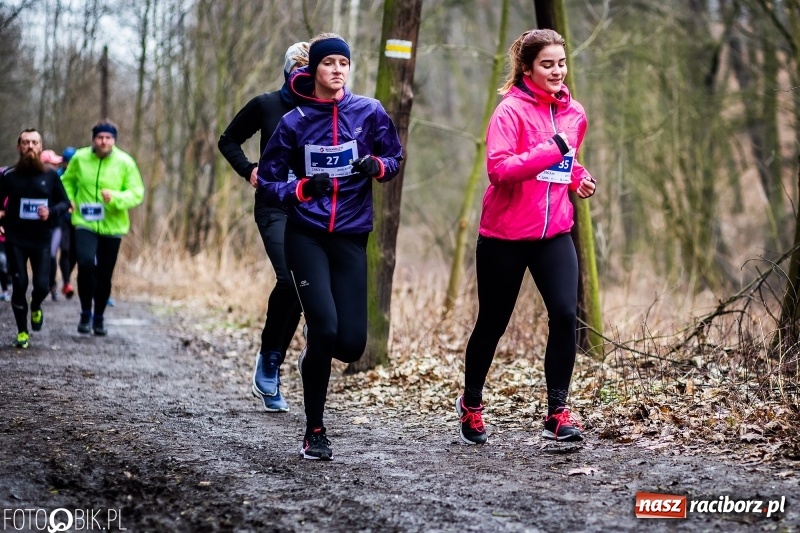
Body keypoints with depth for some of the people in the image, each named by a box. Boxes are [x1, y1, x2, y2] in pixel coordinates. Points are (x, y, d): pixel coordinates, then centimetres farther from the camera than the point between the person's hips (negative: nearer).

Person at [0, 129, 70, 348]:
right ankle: (22, 332, 11)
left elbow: (64, 202, 4)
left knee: (41, 286, -4)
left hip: (41, 240, 1)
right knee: (19, 285, -3)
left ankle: (35, 307, 33)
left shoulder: (50, 175, 0)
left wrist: (51, 212, -15)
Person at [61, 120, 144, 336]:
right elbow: (67, 181, 15)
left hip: (112, 226, 1)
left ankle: (99, 317, 31)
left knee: (105, 275, 10)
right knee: (86, 263, -24)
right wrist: (69, 200, -3)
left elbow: (137, 193, -8)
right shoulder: (79, 158, -3)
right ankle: (86, 313, -6)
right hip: (85, 223, -1)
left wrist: (115, 197, -26)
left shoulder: (125, 162, -8)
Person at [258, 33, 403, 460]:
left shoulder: (369, 112, 0)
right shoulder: (295, 122, -2)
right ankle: (314, 432, -2)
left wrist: (376, 166, -12)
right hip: (307, 236, -2)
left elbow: (394, 158, 11)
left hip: (351, 237, 2)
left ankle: (313, 359, 33)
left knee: (351, 344, -6)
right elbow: (268, 181, 2)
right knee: (325, 326, -18)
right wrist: (302, 189, -19)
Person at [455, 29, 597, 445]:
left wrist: (577, 177, 6)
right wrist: (551, 148, -26)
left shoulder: (574, 113, 8)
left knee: (565, 315, -13)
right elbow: (498, 169, -23)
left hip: (555, 233, 4)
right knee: (492, 323, 9)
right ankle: (471, 404, 31)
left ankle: (557, 411, -4)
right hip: (505, 234, -4)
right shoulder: (511, 110, -11)